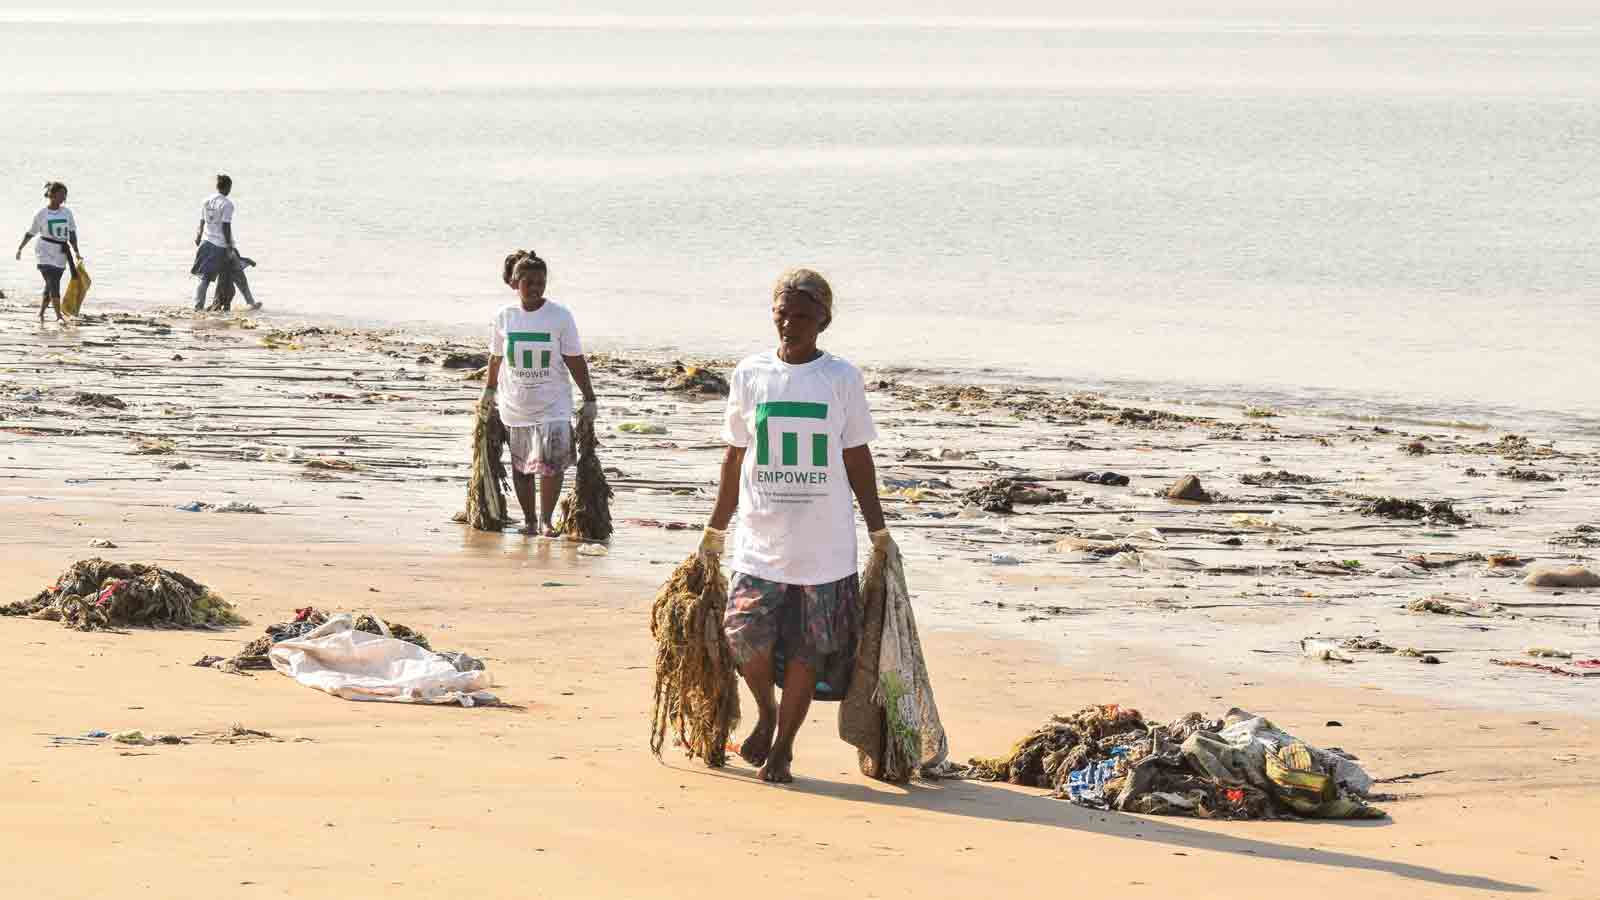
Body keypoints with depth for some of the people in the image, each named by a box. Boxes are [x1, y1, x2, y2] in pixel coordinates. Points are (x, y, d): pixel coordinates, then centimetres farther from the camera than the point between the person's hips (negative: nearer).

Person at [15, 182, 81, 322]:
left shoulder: (67, 213, 5)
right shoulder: (41, 215, -3)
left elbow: (72, 233, 7)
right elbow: (30, 233, 8)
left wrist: (76, 251, -2)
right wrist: (20, 248, 15)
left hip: (60, 254, 4)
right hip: (45, 252, -4)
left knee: (50, 286, 9)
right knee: (53, 284, -14)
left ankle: (41, 313, 24)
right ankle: (58, 315, -14)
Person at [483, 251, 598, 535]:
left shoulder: (560, 316, -6)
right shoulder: (505, 317, 0)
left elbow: (575, 360, -3)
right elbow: (496, 357, 15)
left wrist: (589, 398, -3)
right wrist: (489, 389, 23)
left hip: (552, 405, -3)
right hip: (515, 405, 3)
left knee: (552, 462, -16)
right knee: (521, 466, 9)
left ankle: (546, 519, -5)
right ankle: (529, 519, 23)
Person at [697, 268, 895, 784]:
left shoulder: (842, 378, 1)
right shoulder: (751, 374, 4)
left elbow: (858, 459, 6)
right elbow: (735, 457, 11)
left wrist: (879, 533, 5)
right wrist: (715, 532, 12)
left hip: (826, 543, -1)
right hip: (761, 541, 1)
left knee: (808, 649, 1)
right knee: (747, 635, -13)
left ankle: (782, 746, 17)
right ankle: (766, 714, 17)